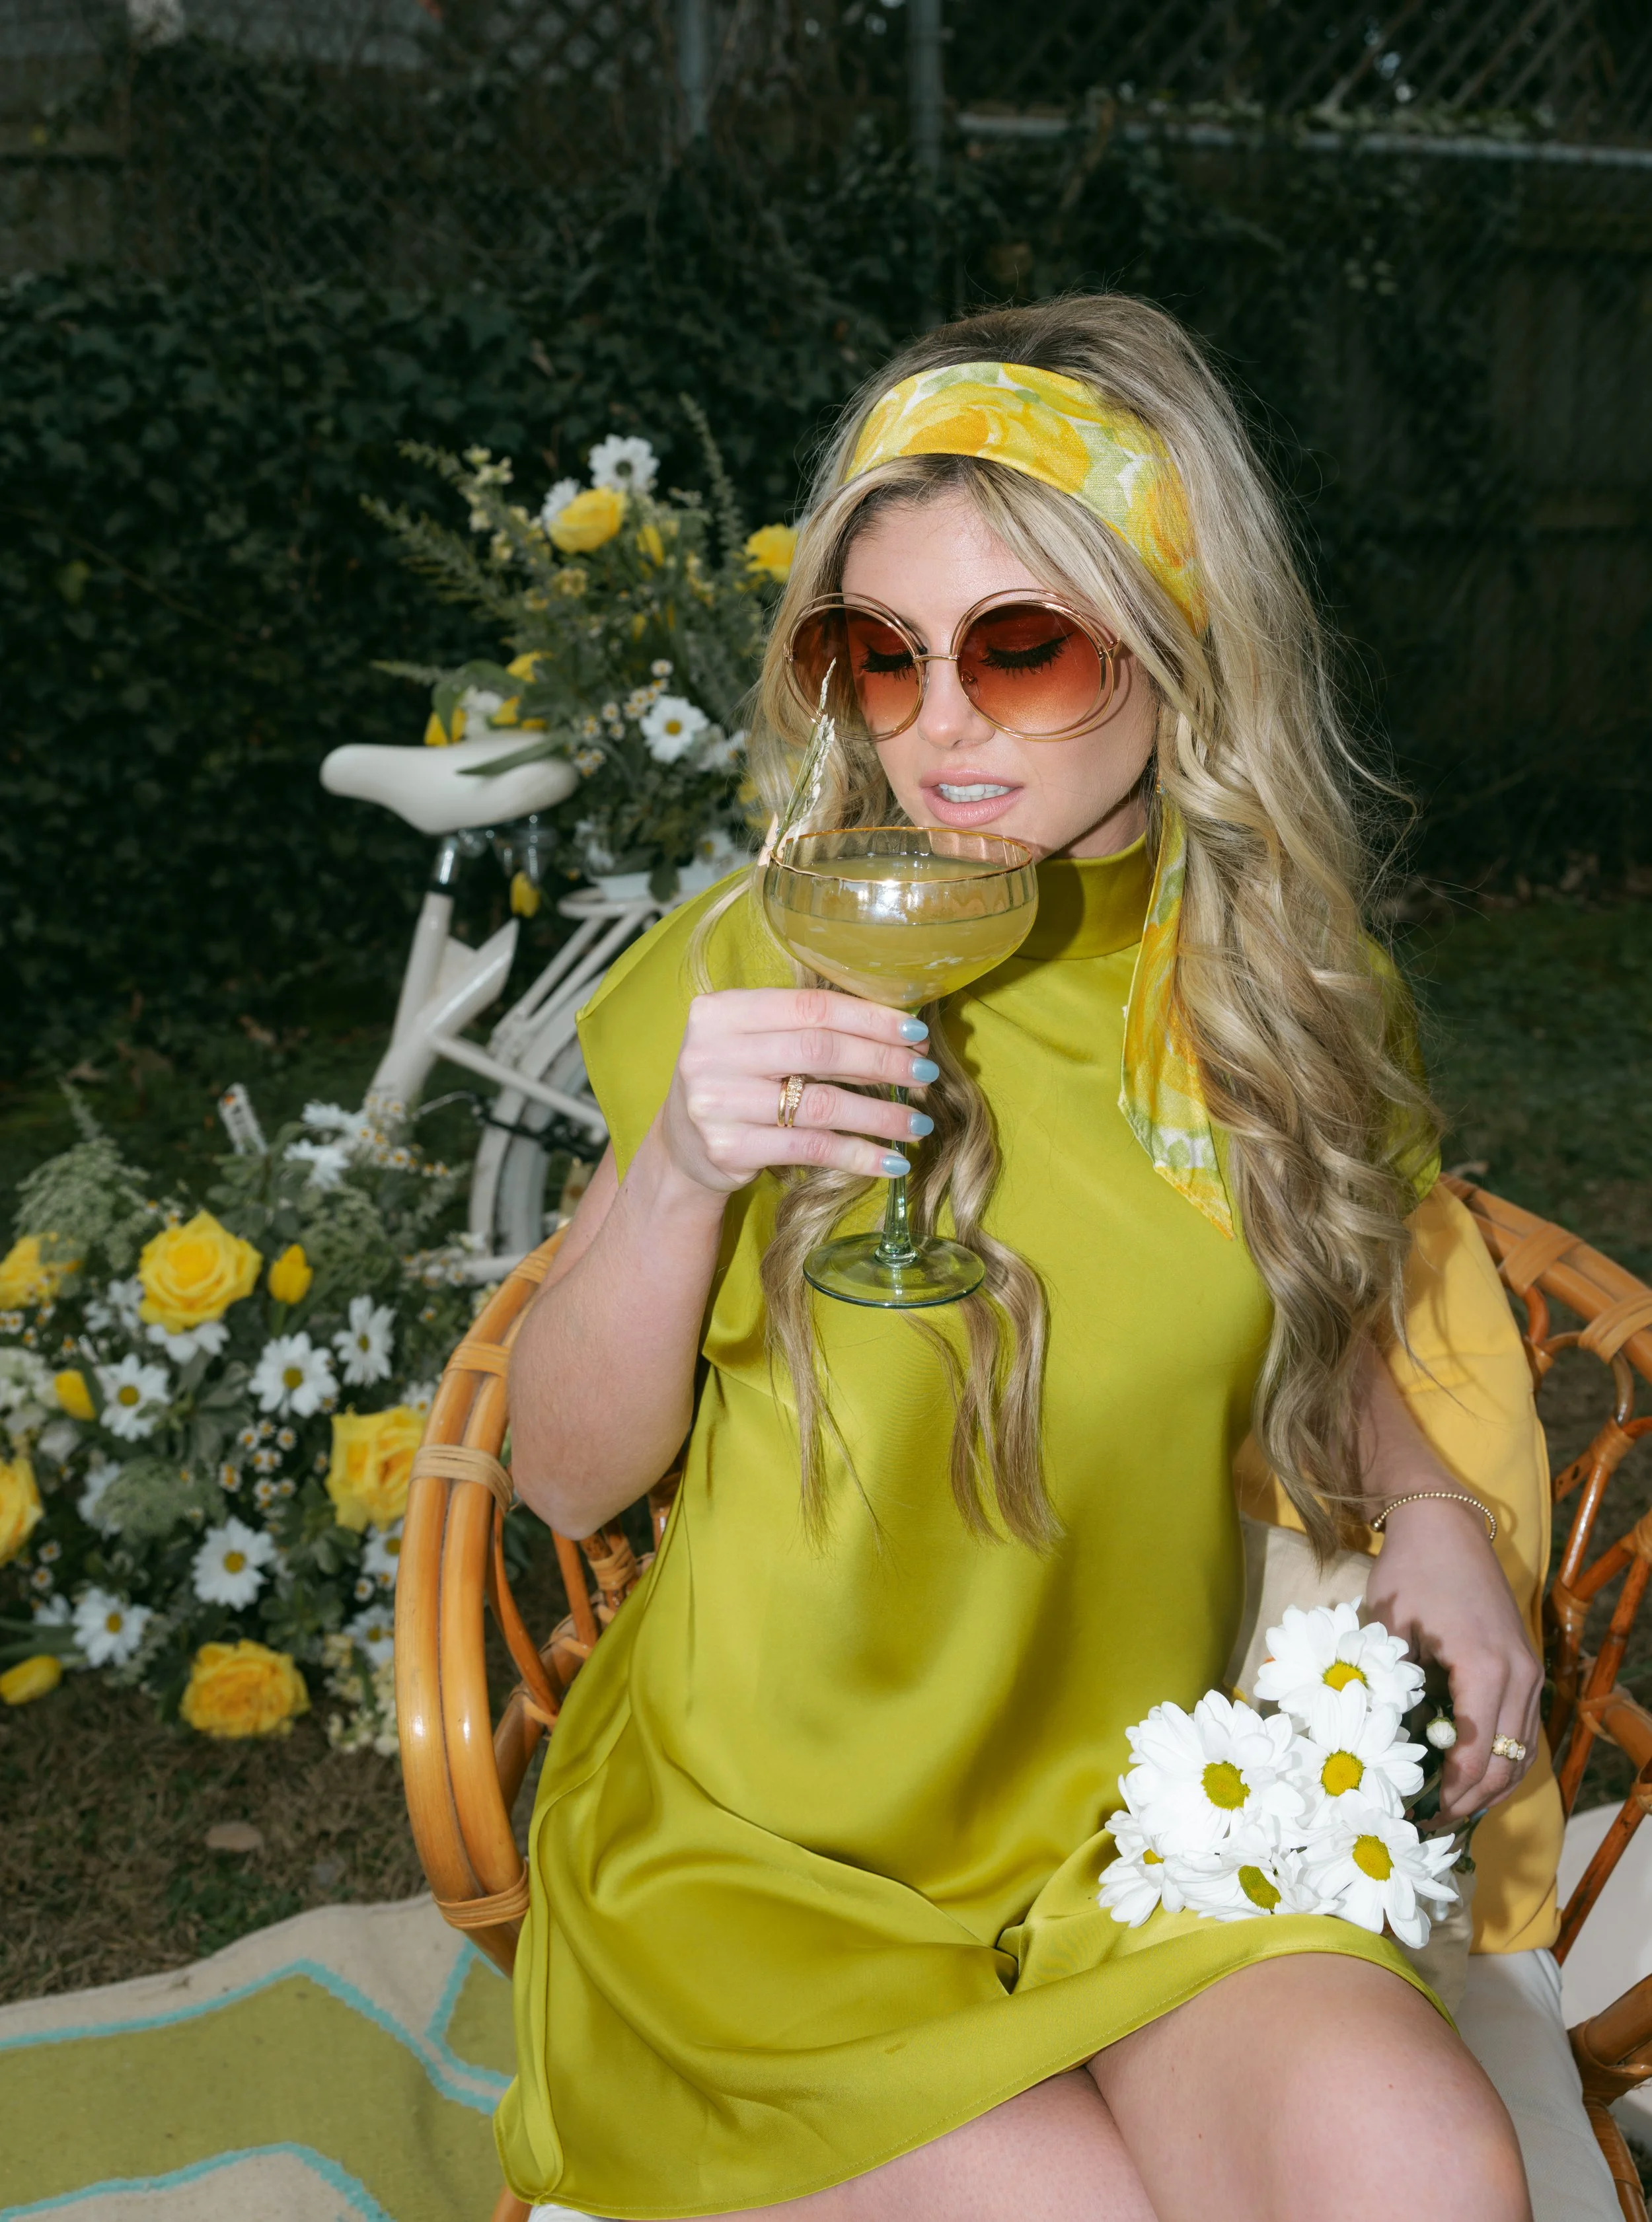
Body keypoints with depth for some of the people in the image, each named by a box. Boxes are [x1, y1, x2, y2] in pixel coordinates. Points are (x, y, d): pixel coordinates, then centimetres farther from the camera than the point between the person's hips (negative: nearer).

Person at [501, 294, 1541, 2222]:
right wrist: (678, 1170, -22)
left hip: (1139, 1824, 2)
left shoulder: (1283, 995, -1)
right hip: (761, 1845, -1)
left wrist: (1429, 1512, 1)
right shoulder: (766, 974, -8)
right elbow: (565, 1475, -4)